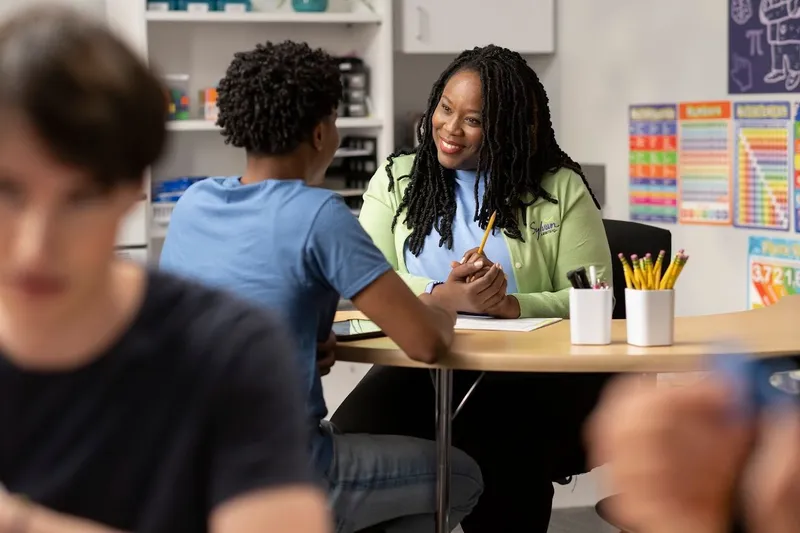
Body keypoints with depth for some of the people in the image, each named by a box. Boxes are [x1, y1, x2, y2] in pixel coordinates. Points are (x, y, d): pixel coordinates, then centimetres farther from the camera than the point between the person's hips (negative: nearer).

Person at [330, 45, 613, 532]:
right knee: (351, 440, -29)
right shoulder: (396, 181, 12)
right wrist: (446, 297, -19)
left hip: (530, 370, -2)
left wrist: (511, 306, -19)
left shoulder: (560, 188, 6)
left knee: (499, 455, -34)